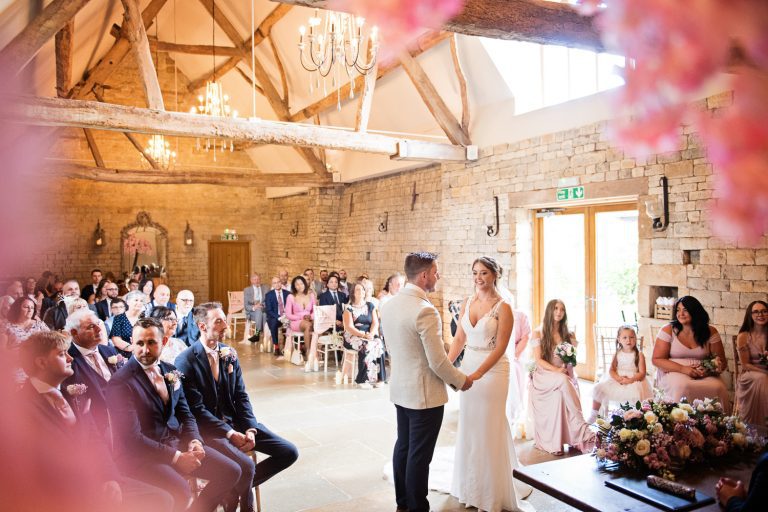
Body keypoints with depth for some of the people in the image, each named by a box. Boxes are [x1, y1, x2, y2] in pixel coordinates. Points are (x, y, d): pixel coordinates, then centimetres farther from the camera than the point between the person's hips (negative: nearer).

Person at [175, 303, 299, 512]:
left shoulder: (230, 353, 6)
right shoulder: (185, 361, -13)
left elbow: (241, 396, 6)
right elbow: (197, 409, -15)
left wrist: (250, 429, -9)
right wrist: (230, 433, -20)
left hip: (236, 420, 6)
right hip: (209, 427, -6)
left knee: (289, 452, -4)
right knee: (246, 466, -29)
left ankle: (239, 486, 11)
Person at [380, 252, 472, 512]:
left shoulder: (390, 304, 1)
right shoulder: (425, 310, -25)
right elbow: (437, 361, -21)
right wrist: (461, 380, -5)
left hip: (400, 389, 9)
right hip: (424, 394, -8)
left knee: (403, 446, 20)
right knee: (419, 455, 5)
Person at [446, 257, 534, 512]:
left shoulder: (503, 307, -11)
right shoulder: (467, 304, 6)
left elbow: (500, 348, -15)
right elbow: (459, 339, 7)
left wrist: (477, 374, -22)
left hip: (493, 370, -5)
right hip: (468, 368, 5)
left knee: (489, 429, 3)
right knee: (468, 426, 13)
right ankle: (470, 486, 30)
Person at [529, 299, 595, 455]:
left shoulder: (568, 335, 15)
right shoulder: (538, 333, 4)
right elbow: (538, 360, -4)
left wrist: (565, 369, -9)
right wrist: (557, 370, -18)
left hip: (564, 377, 3)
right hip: (544, 376, -3)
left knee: (560, 394, -32)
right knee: (563, 381, -35)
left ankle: (556, 443, -30)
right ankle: (582, 430, -35)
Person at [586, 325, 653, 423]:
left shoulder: (639, 355, -1)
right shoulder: (617, 354, 8)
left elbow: (642, 373, -6)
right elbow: (612, 370, 4)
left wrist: (630, 380, -21)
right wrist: (618, 378, -18)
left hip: (633, 381, -3)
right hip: (617, 380, 3)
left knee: (635, 393, -37)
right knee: (598, 388, -12)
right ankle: (593, 415, 3)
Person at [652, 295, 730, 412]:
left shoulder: (710, 332, 4)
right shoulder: (668, 330, -2)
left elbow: (722, 362, 8)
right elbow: (657, 359, -5)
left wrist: (713, 368, -15)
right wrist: (683, 369, -17)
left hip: (704, 375, 2)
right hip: (673, 373, -2)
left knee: (719, 387, -28)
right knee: (682, 386, -35)